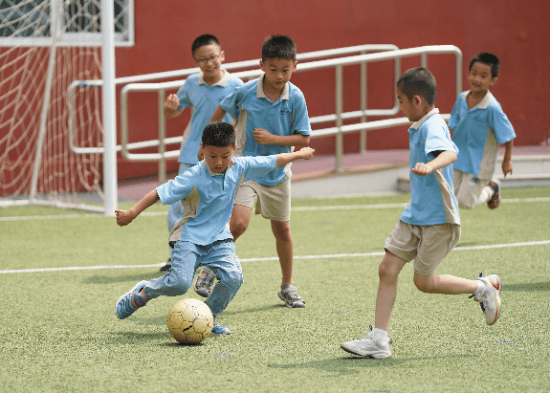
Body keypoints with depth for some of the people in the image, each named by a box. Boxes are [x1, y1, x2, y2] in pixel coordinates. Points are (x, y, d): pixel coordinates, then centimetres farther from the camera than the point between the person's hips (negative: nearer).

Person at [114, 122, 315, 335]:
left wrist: (298, 154, 20)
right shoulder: (193, 178, -19)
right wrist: (132, 213, -25)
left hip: (218, 237, 5)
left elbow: (272, 161, 9)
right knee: (180, 282, -21)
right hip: (190, 235, -5)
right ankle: (142, 293, 8)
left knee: (233, 277, -17)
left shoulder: (240, 168, -4)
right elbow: (160, 193, -20)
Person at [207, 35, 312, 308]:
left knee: (282, 230, 12)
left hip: (278, 172, 2)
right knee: (238, 223, -22)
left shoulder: (296, 98, -10)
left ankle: (287, 286, 29)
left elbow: (303, 139, -7)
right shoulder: (246, 93, -12)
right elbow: (222, 110, 8)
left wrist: (272, 138, -20)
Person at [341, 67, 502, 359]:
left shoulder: (433, 126, -19)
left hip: (438, 218, -9)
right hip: (414, 215, 9)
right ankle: (378, 340, 1)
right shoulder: (420, 127, 11)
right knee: (387, 269, 0)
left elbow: (450, 153, -40)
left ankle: (483, 287, 21)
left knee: (423, 282, 2)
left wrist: (430, 166, -60)